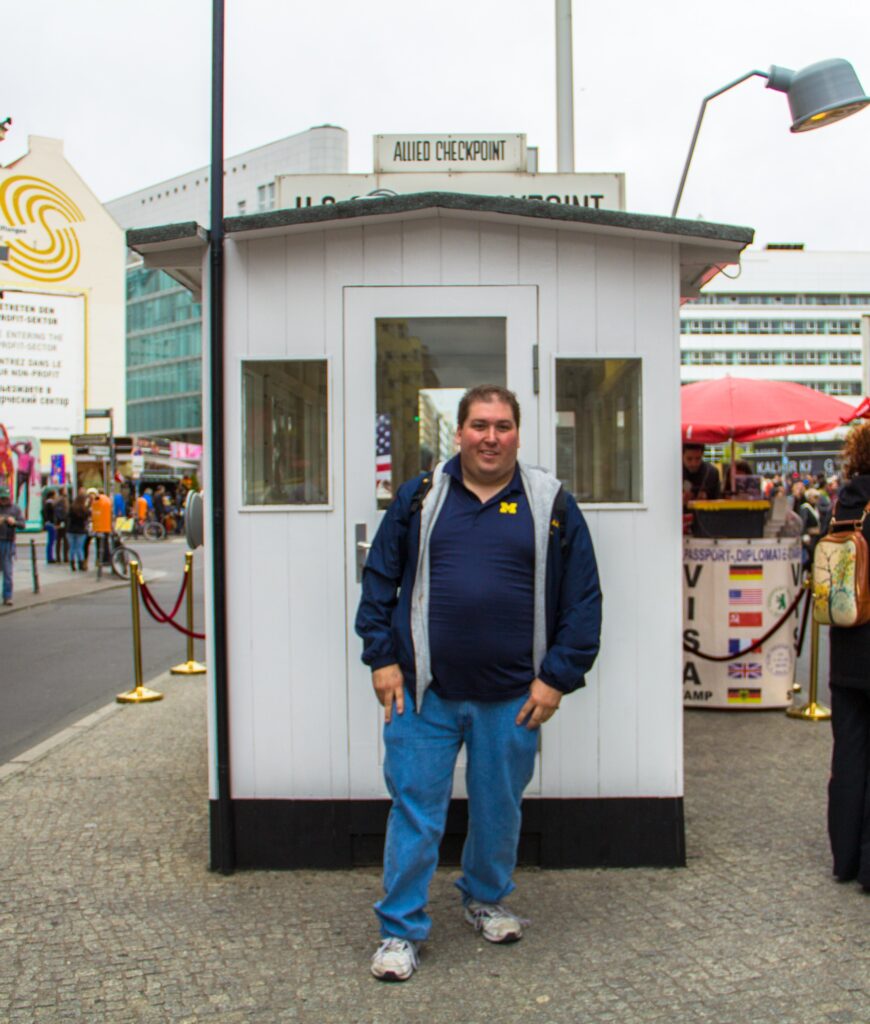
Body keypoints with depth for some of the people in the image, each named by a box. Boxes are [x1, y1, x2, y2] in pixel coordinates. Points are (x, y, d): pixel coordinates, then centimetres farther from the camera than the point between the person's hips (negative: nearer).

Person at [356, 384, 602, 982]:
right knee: (415, 811, 5)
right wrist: (382, 658, 1)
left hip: (513, 697, 1)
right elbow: (380, 580, 8)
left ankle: (487, 901, 41)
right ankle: (401, 929, 22)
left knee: (499, 810, 17)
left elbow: (583, 601, 3)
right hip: (425, 692, 0)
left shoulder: (551, 505, 2)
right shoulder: (420, 497, 4)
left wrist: (557, 678, -3)